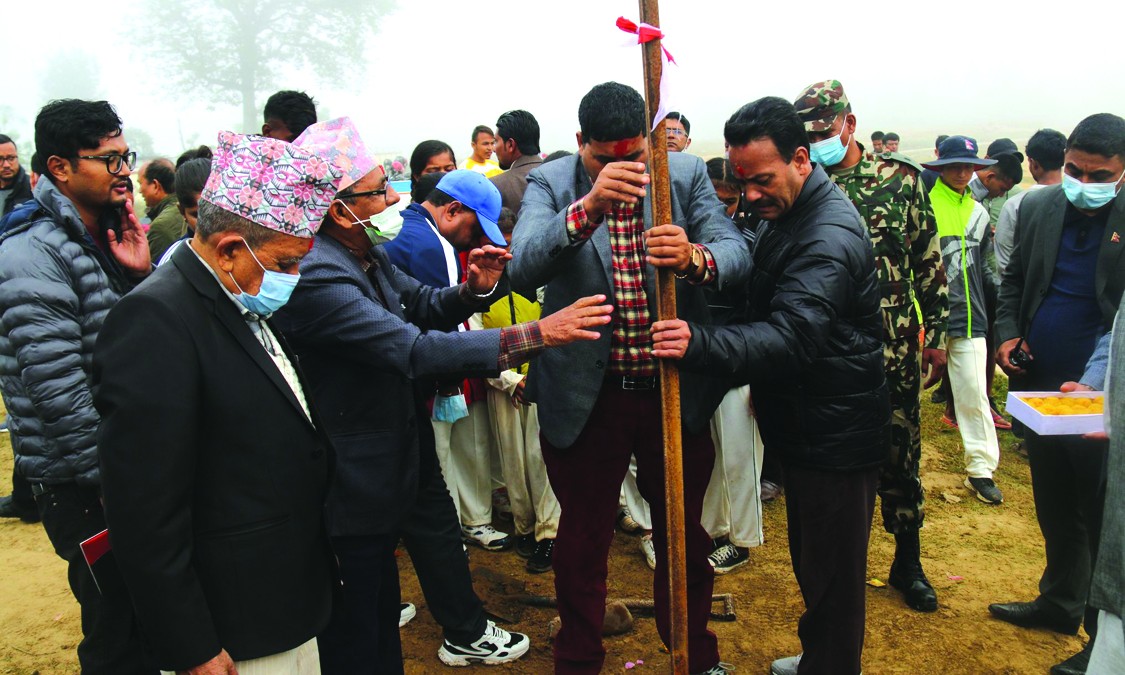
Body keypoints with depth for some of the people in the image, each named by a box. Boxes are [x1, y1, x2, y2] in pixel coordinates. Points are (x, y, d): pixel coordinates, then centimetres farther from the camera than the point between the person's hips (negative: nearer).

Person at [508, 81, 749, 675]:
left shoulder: (687, 174, -2)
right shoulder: (549, 183, -7)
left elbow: (737, 254, -11)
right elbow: (522, 269, -22)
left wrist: (696, 258, -35)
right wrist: (587, 206, -39)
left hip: (675, 392, 2)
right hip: (584, 397, -1)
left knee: (685, 537, 19)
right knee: (581, 542, 16)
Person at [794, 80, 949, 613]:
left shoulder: (901, 179, 0)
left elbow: (929, 262, 5)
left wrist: (937, 333, 3)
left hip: (893, 350, 0)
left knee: (899, 457, 9)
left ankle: (908, 562, 29)